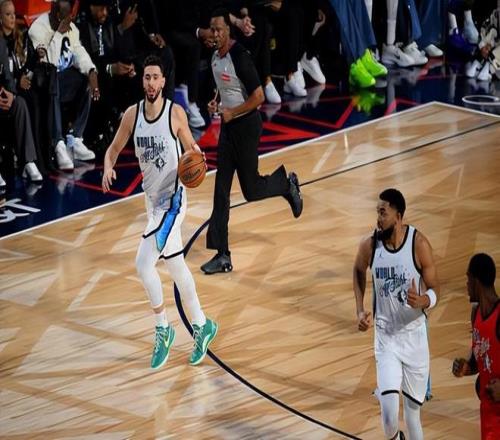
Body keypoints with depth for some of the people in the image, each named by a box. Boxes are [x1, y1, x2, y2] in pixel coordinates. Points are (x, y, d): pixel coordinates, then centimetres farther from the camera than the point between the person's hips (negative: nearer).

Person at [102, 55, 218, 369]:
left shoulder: (175, 113, -12)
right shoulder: (132, 114, 0)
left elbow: (191, 147, 1)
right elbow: (114, 148, 9)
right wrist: (108, 168, -12)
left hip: (172, 198, -7)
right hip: (153, 198, 7)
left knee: (144, 263, -15)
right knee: (175, 263, 17)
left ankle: (163, 329, 2)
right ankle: (202, 326, 31)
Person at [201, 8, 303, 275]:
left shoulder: (239, 57, -21)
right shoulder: (215, 56, 5)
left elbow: (258, 97, -21)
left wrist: (231, 112, -19)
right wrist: (216, 103, 5)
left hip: (246, 125, -8)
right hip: (228, 126, 8)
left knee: (251, 190, 2)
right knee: (221, 192, 1)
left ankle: (287, 184, 35)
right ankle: (222, 256, 1)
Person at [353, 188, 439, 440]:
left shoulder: (419, 244, -14)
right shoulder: (370, 245, -9)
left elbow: (434, 289, -7)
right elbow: (359, 272, 14)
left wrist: (423, 301, -30)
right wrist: (360, 310, 3)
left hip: (414, 335, 0)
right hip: (386, 336, 1)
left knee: (413, 408, 8)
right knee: (389, 416, -11)